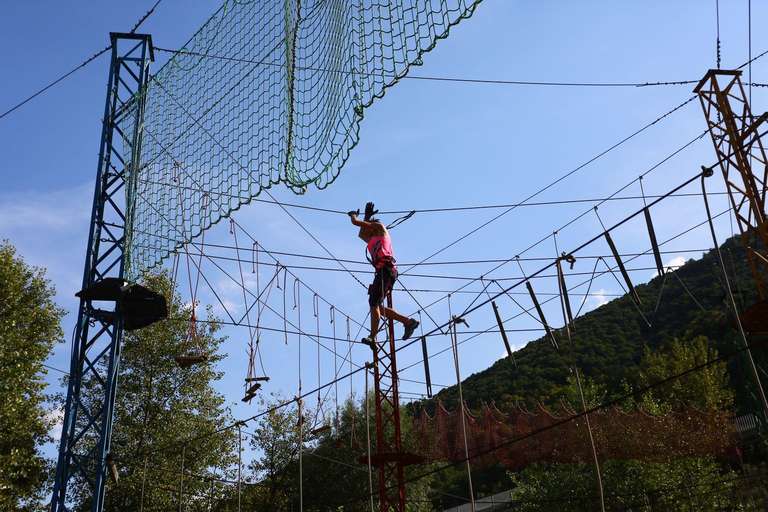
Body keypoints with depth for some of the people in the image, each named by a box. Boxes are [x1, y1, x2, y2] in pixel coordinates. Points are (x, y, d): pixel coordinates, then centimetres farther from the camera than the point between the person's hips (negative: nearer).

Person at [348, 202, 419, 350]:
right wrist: (367, 216, 52)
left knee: (374, 303, -17)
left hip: (386, 269, -9)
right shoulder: (372, 241, 34)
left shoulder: (379, 227, 12)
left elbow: (355, 222, 12)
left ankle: (373, 337, -27)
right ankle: (408, 321, 2)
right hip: (383, 271, 9)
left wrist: (353, 214, 33)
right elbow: (360, 234, 52)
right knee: (377, 306, 6)